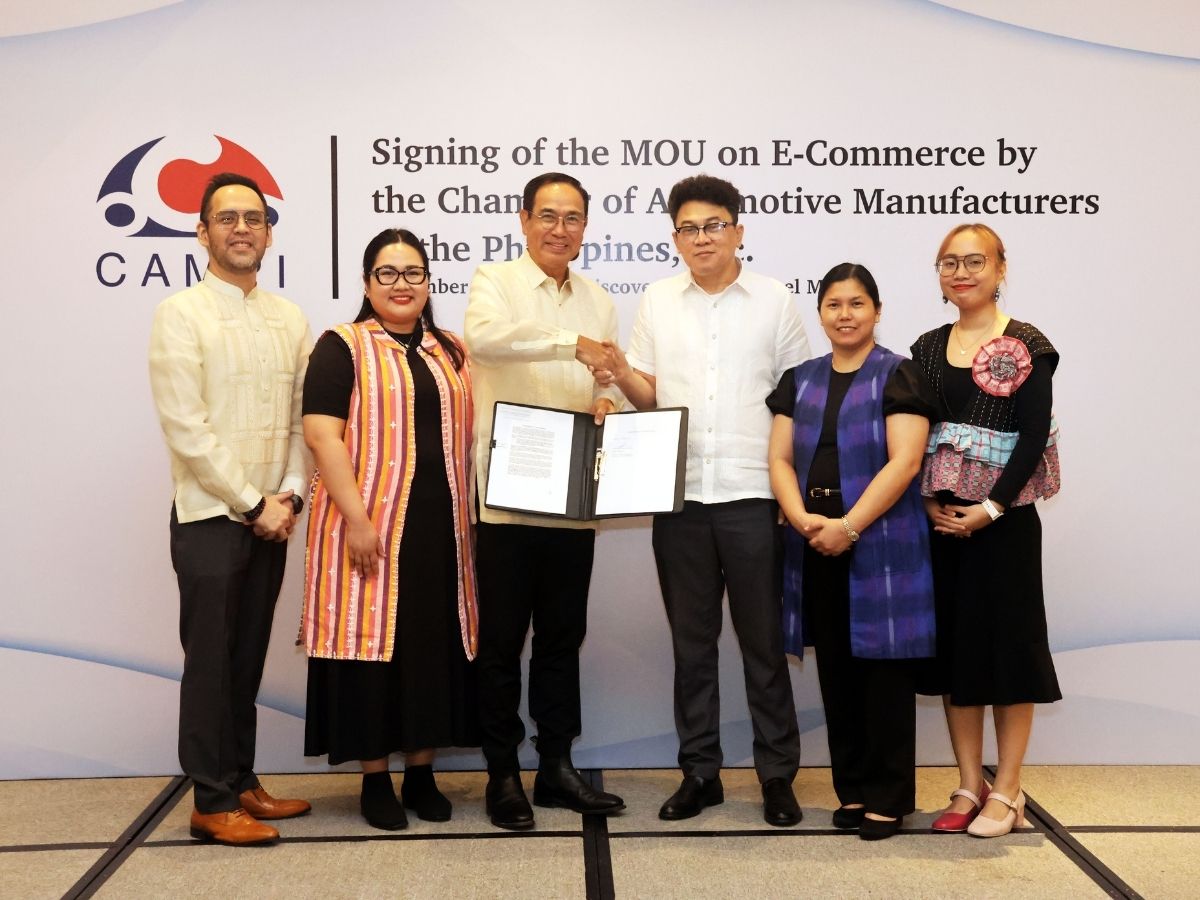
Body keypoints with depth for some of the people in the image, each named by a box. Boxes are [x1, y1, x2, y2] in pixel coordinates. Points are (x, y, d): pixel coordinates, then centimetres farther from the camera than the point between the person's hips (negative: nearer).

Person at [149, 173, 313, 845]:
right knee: (211, 661, 2)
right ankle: (213, 802, 11)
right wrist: (252, 504, -13)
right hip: (210, 517, -5)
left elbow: (304, 417, 9)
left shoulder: (290, 319, 8)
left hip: (272, 517, 5)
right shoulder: (182, 315, -8)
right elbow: (187, 428, -14)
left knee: (249, 658, 12)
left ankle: (241, 782, 23)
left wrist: (290, 494, -5)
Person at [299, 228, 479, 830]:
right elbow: (322, 435, -10)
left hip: (441, 526, 5)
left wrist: (472, 516, 8)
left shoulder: (452, 353, 14)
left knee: (434, 644, 8)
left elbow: (471, 434, 18)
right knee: (373, 643, 1)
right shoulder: (342, 347, -1)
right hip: (372, 524, -5)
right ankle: (374, 778, 13)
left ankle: (421, 772, 21)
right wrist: (356, 517, -17)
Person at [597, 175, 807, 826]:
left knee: (763, 639, 4)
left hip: (753, 495, -2)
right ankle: (699, 771, 20)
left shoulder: (775, 302, 4)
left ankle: (777, 773, 15)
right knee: (691, 640, 9)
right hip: (679, 496, 2)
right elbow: (650, 397, 12)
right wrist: (622, 376, -10)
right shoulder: (657, 302, 9)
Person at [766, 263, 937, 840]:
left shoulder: (898, 376, -2)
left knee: (884, 671, -1)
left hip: (882, 546, -5)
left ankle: (889, 797, 9)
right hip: (816, 547, 5)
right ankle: (852, 789, 20)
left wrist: (849, 525, -18)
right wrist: (803, 519, -9)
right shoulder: (800, 381, 14)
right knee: (836, 672, 9)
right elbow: (780, 459, 8)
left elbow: (904, 462, -12)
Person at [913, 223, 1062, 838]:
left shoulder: (1025, 346, -4)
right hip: (941, 518, 5)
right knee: (953, 643, 7)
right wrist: (930, 504, -7)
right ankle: (969, 787, 18)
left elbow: (1035, 436, -10)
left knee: (1006, 642, 1)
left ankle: (1007, 791, 11)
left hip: (1004, 517, -4)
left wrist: (990, 508, -17)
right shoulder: (927, 349, 9)